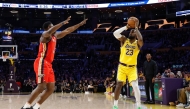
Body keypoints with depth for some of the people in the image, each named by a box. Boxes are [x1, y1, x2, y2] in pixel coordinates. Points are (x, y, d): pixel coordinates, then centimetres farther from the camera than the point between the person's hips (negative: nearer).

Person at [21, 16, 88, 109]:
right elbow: (50, 31, -29)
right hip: (42, 63, -9)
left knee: (51, 88, 6)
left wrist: (80, 24, 27)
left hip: (48, 64, 9)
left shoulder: (55, 36, 22)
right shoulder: (45, 35, -4)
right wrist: (63, 23, -32)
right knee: (41, 87, -17)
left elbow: (67, 31, 27)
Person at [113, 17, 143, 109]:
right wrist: (126, 27, -14)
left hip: (132, 68, -1)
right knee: (119, 85, -1)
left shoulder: (138, 43, -3)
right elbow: (115, 33, -15)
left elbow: (140, 39, -28)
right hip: (122, 67, 1)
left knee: (135, 86, -13)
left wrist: (136, 27, -20)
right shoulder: (124, 40, 2)